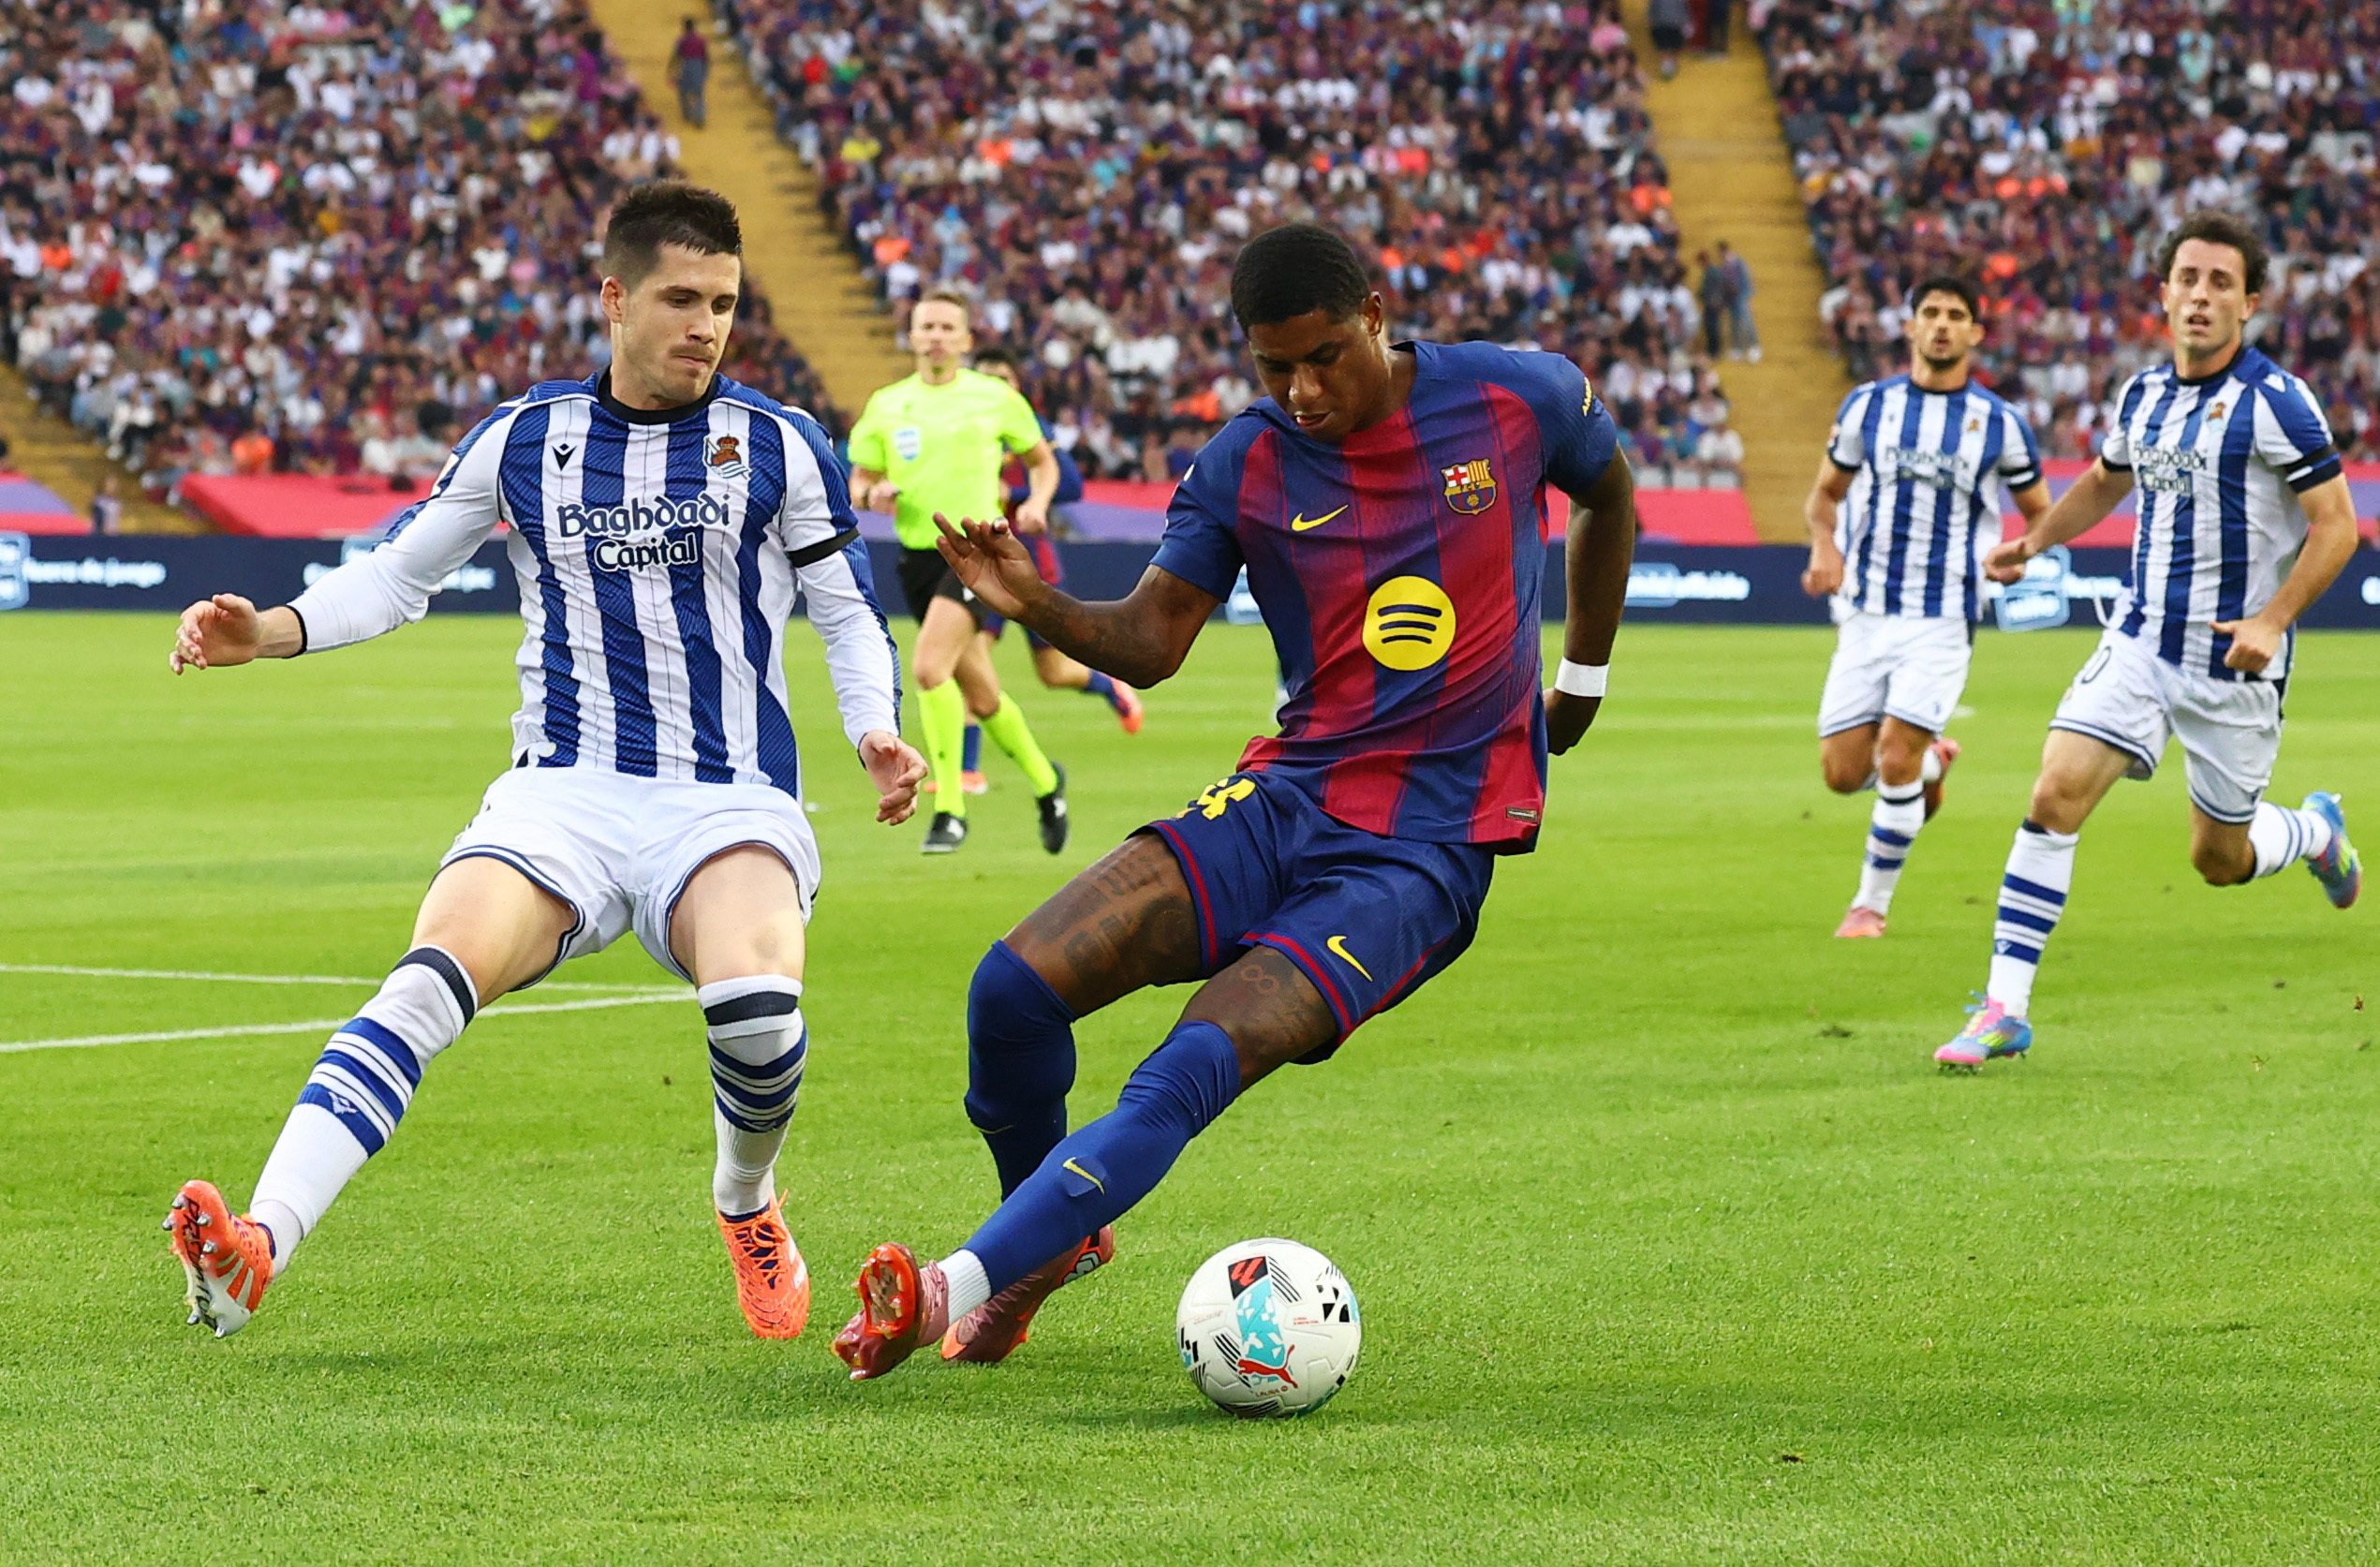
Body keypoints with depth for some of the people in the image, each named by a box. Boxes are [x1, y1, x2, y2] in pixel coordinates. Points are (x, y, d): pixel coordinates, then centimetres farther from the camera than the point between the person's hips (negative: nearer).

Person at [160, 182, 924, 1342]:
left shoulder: (778, 447, 5)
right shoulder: (524, 440, 9)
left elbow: (847, 615, 13)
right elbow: (397, 575, 16)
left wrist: (876, 730, -7)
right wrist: (271, 629, -2)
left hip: (731, 803, -1)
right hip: (563, 795, 1)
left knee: (756, 1008, -32)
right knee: (433, 977, -29)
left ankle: (745, 1206, 4)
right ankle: (257, 1244, -43)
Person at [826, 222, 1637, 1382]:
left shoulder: (1520, 400, -3)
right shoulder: (1247, 464, 0)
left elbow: (1608, 498, 19)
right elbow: (1149, 640, -1)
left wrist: (1582, 679, 24)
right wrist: (1037, 607, -22)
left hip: (1426, 850, -3)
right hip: (1284, 802, 3)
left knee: (1191, 1075, -25)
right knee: (1016, 987, -16)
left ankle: (961, 1285, -22)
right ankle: (1054, 1232, 11)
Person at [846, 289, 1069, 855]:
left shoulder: (994, 397, 2)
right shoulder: (886, 404, 9)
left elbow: (1041, 459, 15)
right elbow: (859, 480, 15)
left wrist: (1037, 502, -5)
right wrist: (872, 494, -8)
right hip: (918, 556, 4)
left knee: (929, 666, -25)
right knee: (980, 696, 11)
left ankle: (950, 808, -16)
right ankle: (1044, 780, 36)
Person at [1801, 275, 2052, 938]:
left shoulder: (1998, 423, 1)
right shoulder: (1868, 405, 5)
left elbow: (2040, 510, 13)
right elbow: (1825, 493, 15)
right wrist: (1825, 545, -6)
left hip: (1942, 619, -2)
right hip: (1865, 612, 3)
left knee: (1895, 757, -13)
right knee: (1843, 772, -2)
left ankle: (1873, 902, 5)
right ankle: (1932, 760, 32)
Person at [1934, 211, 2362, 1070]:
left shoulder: (2275, 401, -12)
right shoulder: (2143, 395, 6)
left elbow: (2336, 523, -12)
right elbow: (2105, 479, 27)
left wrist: (2273, 619, -22)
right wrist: (2033, 542, 13)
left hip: (2235, 660, -4)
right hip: (2142, 638, 4)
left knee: (2219, 860, 8)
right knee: (2056, 795, -15)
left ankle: (2316, 830, 44)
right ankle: (2005, 1006, -13)